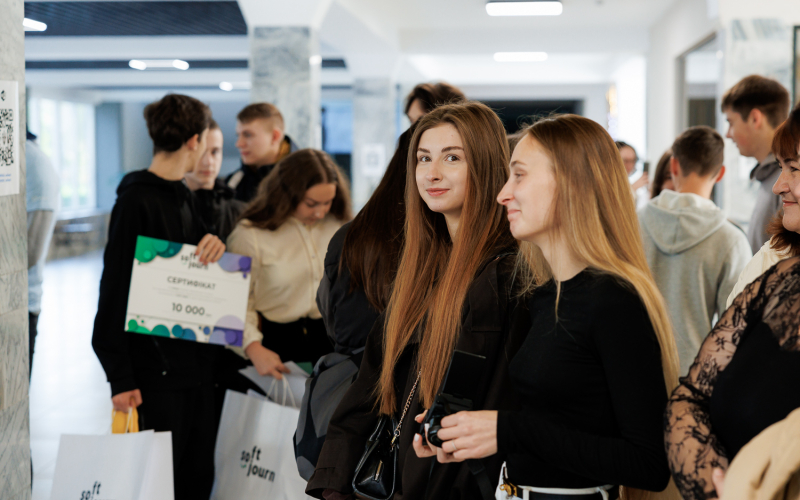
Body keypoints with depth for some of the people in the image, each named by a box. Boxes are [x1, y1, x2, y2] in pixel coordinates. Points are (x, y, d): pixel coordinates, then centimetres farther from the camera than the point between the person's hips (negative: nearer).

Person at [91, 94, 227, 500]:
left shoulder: (183, 196, 14)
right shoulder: (136, 200, -11)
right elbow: (114, 291, -13)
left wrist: (216, 247, -4)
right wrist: (120, 378, -16)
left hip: (195, 361, 8)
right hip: (154, 366, -8)